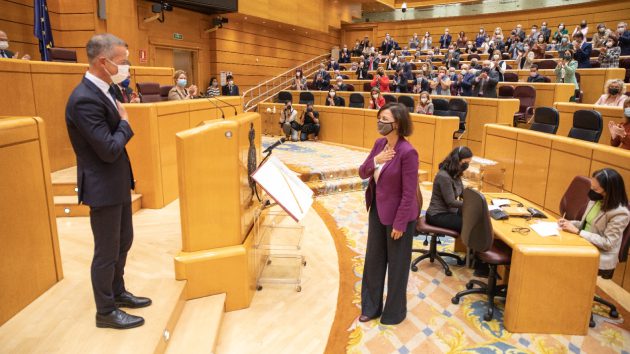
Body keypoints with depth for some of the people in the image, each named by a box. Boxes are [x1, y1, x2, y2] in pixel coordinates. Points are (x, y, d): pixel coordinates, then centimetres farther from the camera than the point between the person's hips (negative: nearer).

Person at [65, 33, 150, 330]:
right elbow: (109, 149, -25)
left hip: (118, 182, 10)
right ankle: (106, 311, 25)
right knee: (107, 251, 6)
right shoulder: (85, 99, -24)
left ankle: (117, 292, 41)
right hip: (103, 187, -10)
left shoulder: (102, 90, 6)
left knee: (123, 241, 22)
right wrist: (124, 122, -12)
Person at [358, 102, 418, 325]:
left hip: (398, 215, -7)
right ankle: (371, 307, 36)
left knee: (396, 264, 11)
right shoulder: (379, 143, 1)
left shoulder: (407, 152, -22)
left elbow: (409, 194, -21)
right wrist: (375, 161, -18)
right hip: (377, 211, 8)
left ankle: (394, 312, 32)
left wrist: (399, 224, -17)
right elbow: (362, 173, 2)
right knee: (373, 260, 17)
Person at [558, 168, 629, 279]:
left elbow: (607, 243, -20)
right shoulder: (596, 200, 4)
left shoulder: (620, 213, -18)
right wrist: (570, 223, -3)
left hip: (600, 260, -7)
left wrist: (577, 231, -21)